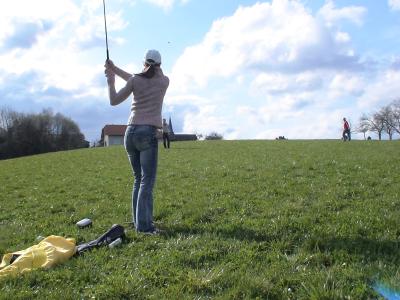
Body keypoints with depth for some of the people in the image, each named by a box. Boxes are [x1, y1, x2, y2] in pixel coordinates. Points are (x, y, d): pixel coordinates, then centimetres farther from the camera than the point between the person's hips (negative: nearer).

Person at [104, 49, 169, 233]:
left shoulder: (136, 80, 6)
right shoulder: (164, 81, 9)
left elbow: (114, 101, 12)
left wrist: (111, 82, 25)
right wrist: (116, 70, 25)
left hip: (131, 132, 3)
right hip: (148, 134, -3)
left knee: (138, 179, 12)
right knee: (147, 180, -4)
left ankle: (139, 221, 14)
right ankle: (143, 225, -10)